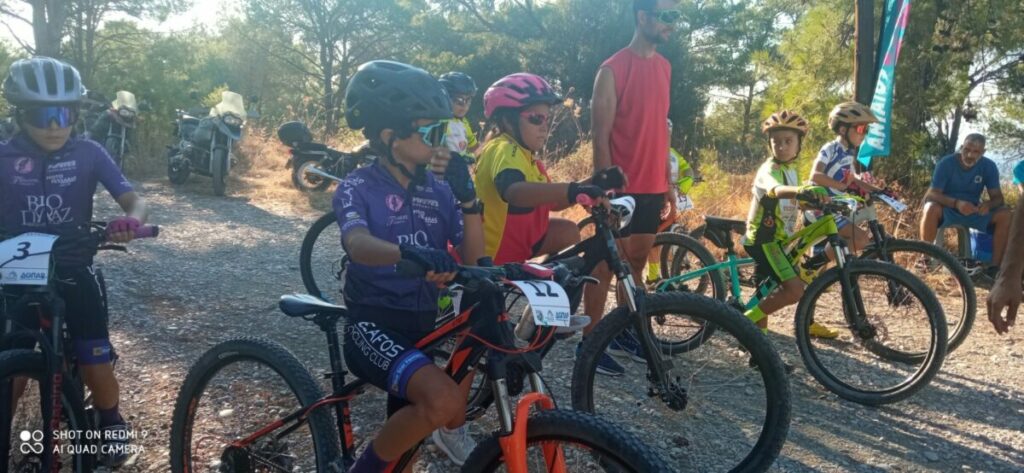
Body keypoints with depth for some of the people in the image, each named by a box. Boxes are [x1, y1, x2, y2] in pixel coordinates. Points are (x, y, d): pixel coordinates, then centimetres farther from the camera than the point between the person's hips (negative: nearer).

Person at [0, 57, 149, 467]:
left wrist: (130, 221, -35)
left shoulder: (88, 154, -7)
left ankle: (112, 425, 28)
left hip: (75, 275, -1)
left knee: (96, 369, 2)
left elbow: (133, 200, -12)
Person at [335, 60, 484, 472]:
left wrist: (468, 199, -11)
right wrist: (410, 255, -54)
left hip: (424, 324, 7)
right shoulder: (358, 188, -10)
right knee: (441, 399, -27)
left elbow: (474, 259, 2)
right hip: (374, 325, -7)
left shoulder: (437, 190, 6)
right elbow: (358, 245, -32)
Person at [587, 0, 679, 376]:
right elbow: (600, 135, -13)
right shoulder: (613, 70, -11)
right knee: (606, 265, 0)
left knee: (637, 261, 14)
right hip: (621, 186, -7)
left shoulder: (664, 67, 12)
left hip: (652, 186, 7)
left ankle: (623, 333, 27)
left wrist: (667, 180, 15)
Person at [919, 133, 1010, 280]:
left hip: (973, 210, 3)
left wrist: (988, 204, -32)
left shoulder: (989, 166, -9)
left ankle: (995, 266, -15)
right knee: (931, 208, -37)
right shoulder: (946, 163, -18)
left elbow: (997, 197, -7)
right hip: (947, 208, -3)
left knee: (1005, 215, -22)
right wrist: (956, 203, -41)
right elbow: (932, 194, -24)